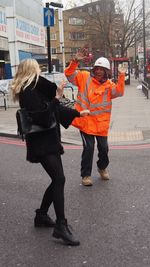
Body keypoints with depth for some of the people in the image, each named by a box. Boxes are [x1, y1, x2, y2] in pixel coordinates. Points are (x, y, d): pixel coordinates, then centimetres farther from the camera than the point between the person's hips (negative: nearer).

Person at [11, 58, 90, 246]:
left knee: (57, 180, 11)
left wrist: (78, 113, 29)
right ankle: (61, 226, -12)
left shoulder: (35, 89, 15)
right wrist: (57, 98, -19)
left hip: (48, 141, 10)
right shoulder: (28, 92, -13)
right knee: (59, 179, -16)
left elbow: (56, 109, 23)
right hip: (41, 144, -10)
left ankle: (41, 215, 25)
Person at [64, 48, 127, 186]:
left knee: (103, 148, 13)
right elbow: (69, 74, -8)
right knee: (88, 148, -3)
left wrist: (121, 76, -28)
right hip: (85, 121, -2)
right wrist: (75, 61, -23)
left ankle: (102, 167, 42)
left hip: (101, 123, 2)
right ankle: (86, 174, 14)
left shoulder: (109, 85, 1)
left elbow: (119, 92, -17)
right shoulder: (84, 77, -1)